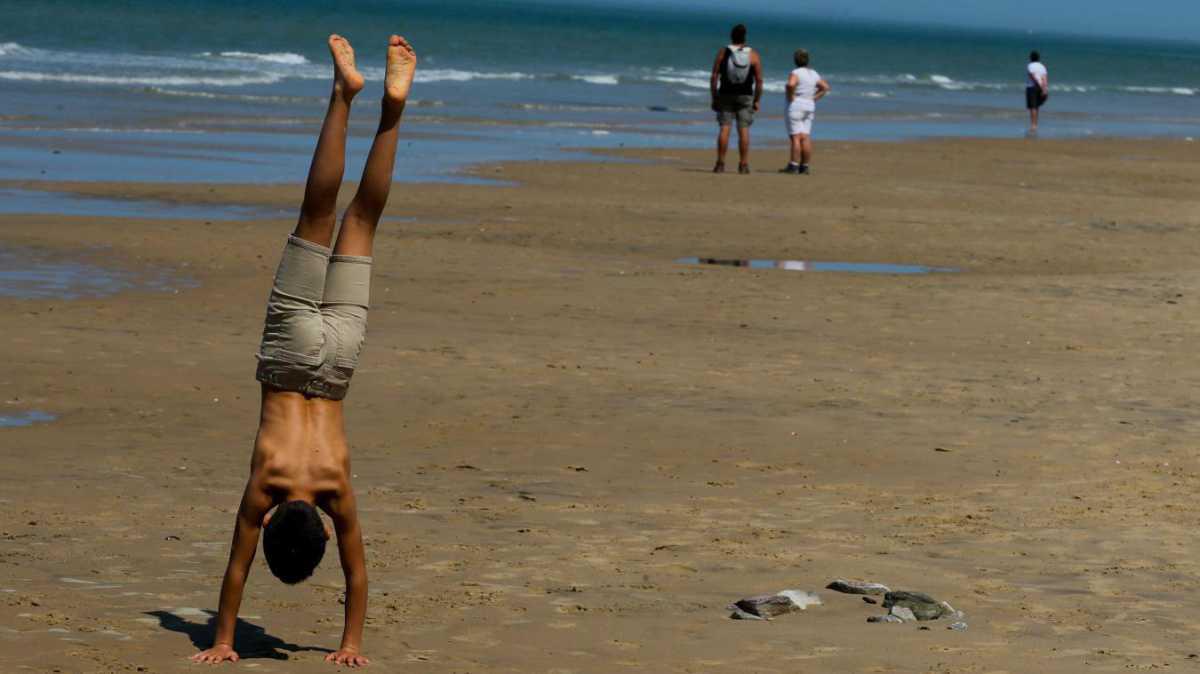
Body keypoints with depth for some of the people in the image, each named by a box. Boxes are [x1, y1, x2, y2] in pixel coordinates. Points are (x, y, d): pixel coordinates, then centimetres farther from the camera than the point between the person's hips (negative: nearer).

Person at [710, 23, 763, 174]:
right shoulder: (753, 55, -2)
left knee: (724, 129, 0)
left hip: (725, 95, 0)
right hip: (745, 96, 0)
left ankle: (720, 164, -4)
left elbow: (714, 77, -4)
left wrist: (714, 98, 2)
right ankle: (743, 165, 0)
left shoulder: (723, 53, -2)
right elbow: (759, 80, -5)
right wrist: (756, 101, 3)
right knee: (743, 130, 1)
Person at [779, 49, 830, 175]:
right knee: (805, 138, 4)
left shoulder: (796, 73, -12)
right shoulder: (814, 74, 10)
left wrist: (791, 98, -16)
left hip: (795, 107, -7)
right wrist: (814, 98, 9)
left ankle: (793, 166, -13)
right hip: (809, 108, 7)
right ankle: (804, 167, 2)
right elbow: (825, 87, 13)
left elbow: (790, 85, -30)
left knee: (796, 137, -10)